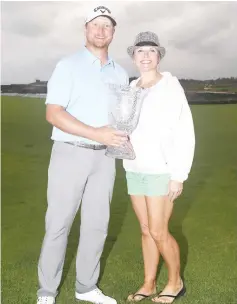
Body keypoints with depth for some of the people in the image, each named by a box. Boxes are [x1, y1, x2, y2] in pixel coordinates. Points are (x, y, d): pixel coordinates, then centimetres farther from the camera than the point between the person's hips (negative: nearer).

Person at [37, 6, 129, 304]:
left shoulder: (120, 73, 12)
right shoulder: (68, 65, -5)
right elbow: (53, 113, -15)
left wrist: (123, 136, -3)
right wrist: (96, 134, -24)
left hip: (104, 157, 5)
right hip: (70, 153, -5)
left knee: (96, 225, 9)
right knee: (58, 224, 1)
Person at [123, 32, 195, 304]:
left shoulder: (171, 87, -10)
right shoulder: (132, 89, 9)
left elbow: (185, 133, -13)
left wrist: (179, 175, -16)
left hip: (160, 169, -6)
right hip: (135, 168, 6)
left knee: (158, 232, -3)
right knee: (146, 229, 11)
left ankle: (175, 282, 20)